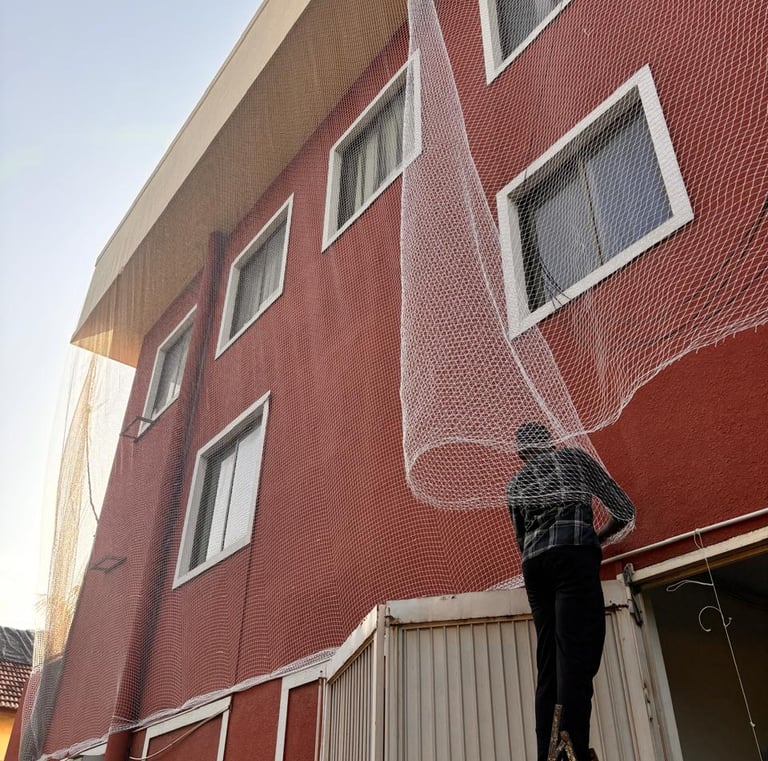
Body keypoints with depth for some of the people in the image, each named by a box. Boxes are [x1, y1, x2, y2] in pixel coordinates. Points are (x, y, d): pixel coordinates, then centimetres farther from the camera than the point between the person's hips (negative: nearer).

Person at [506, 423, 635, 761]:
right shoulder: (574, 457, 20)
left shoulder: (515, 485, 27)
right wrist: (599, 536, 38)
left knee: (549, 664, 4)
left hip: (533, 563, 4)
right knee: (576, 659, -14)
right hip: (573, 553, -4)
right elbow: (624, 508, 22)